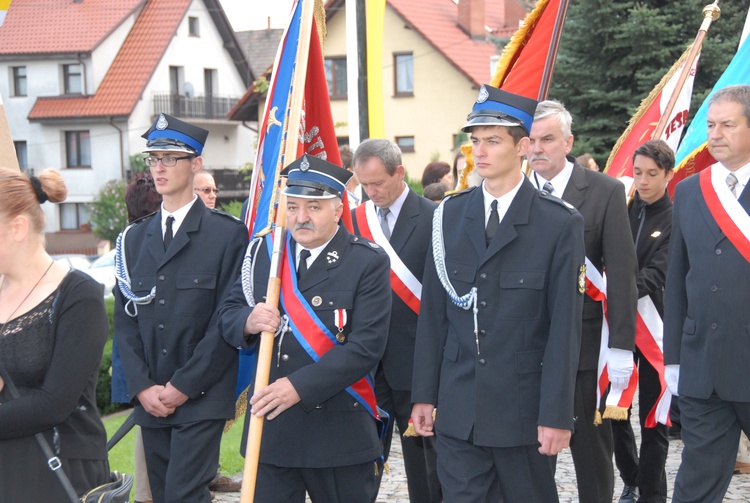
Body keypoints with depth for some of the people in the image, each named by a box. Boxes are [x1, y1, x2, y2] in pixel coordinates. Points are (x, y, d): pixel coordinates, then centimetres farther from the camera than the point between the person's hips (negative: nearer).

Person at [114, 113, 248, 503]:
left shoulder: (227, 234, -3)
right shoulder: (134, 239, 13)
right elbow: (124, 320, 10)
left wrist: (183, 387, -12)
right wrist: (143, 387, -3)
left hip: (201, 399, -5)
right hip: (150, 400, 5)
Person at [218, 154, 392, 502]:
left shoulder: (368, 262, -7)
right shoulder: (264, 251, 8)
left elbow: (367, 345, -15)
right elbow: (227, 314, 11)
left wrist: (300, 386, -21)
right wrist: (248, 321, -14)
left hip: (339, 432, -3)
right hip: (269, 425, 3)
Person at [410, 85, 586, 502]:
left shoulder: (560, 224, -6)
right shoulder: (450, 215, 6)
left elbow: (565, 327, -8)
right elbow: (433, 314, 7)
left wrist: (556, 414, -11)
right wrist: (424, 394, 5)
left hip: (524, 410, -3)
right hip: (458, 410, 3)